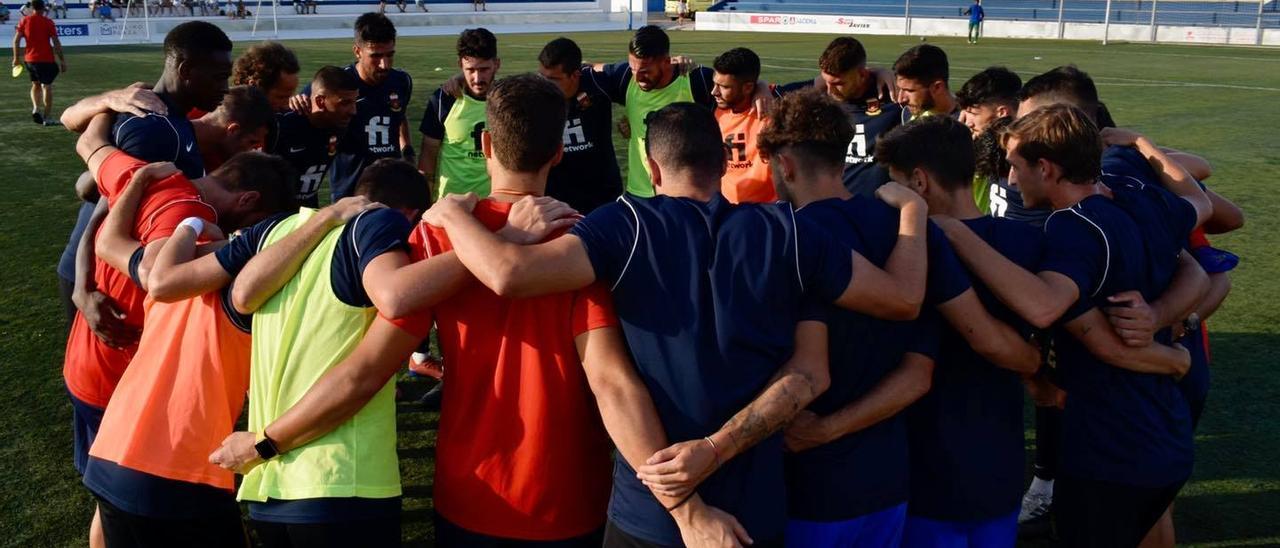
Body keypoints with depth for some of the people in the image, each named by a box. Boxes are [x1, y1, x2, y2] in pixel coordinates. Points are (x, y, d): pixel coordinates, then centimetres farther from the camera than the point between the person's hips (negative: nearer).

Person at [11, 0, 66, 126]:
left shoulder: (24, 21, 3)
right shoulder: (48, 22, -6)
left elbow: (16, 40, 1)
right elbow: (56, 42, -9)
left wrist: (16, 58, 8)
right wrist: (62, 60, -5)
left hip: (29, 59, 4)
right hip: (46, 59, -4)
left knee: (36, 85, 21)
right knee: (47, 86, 1)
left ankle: (36, 108, 0)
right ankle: (47, 117, -2)